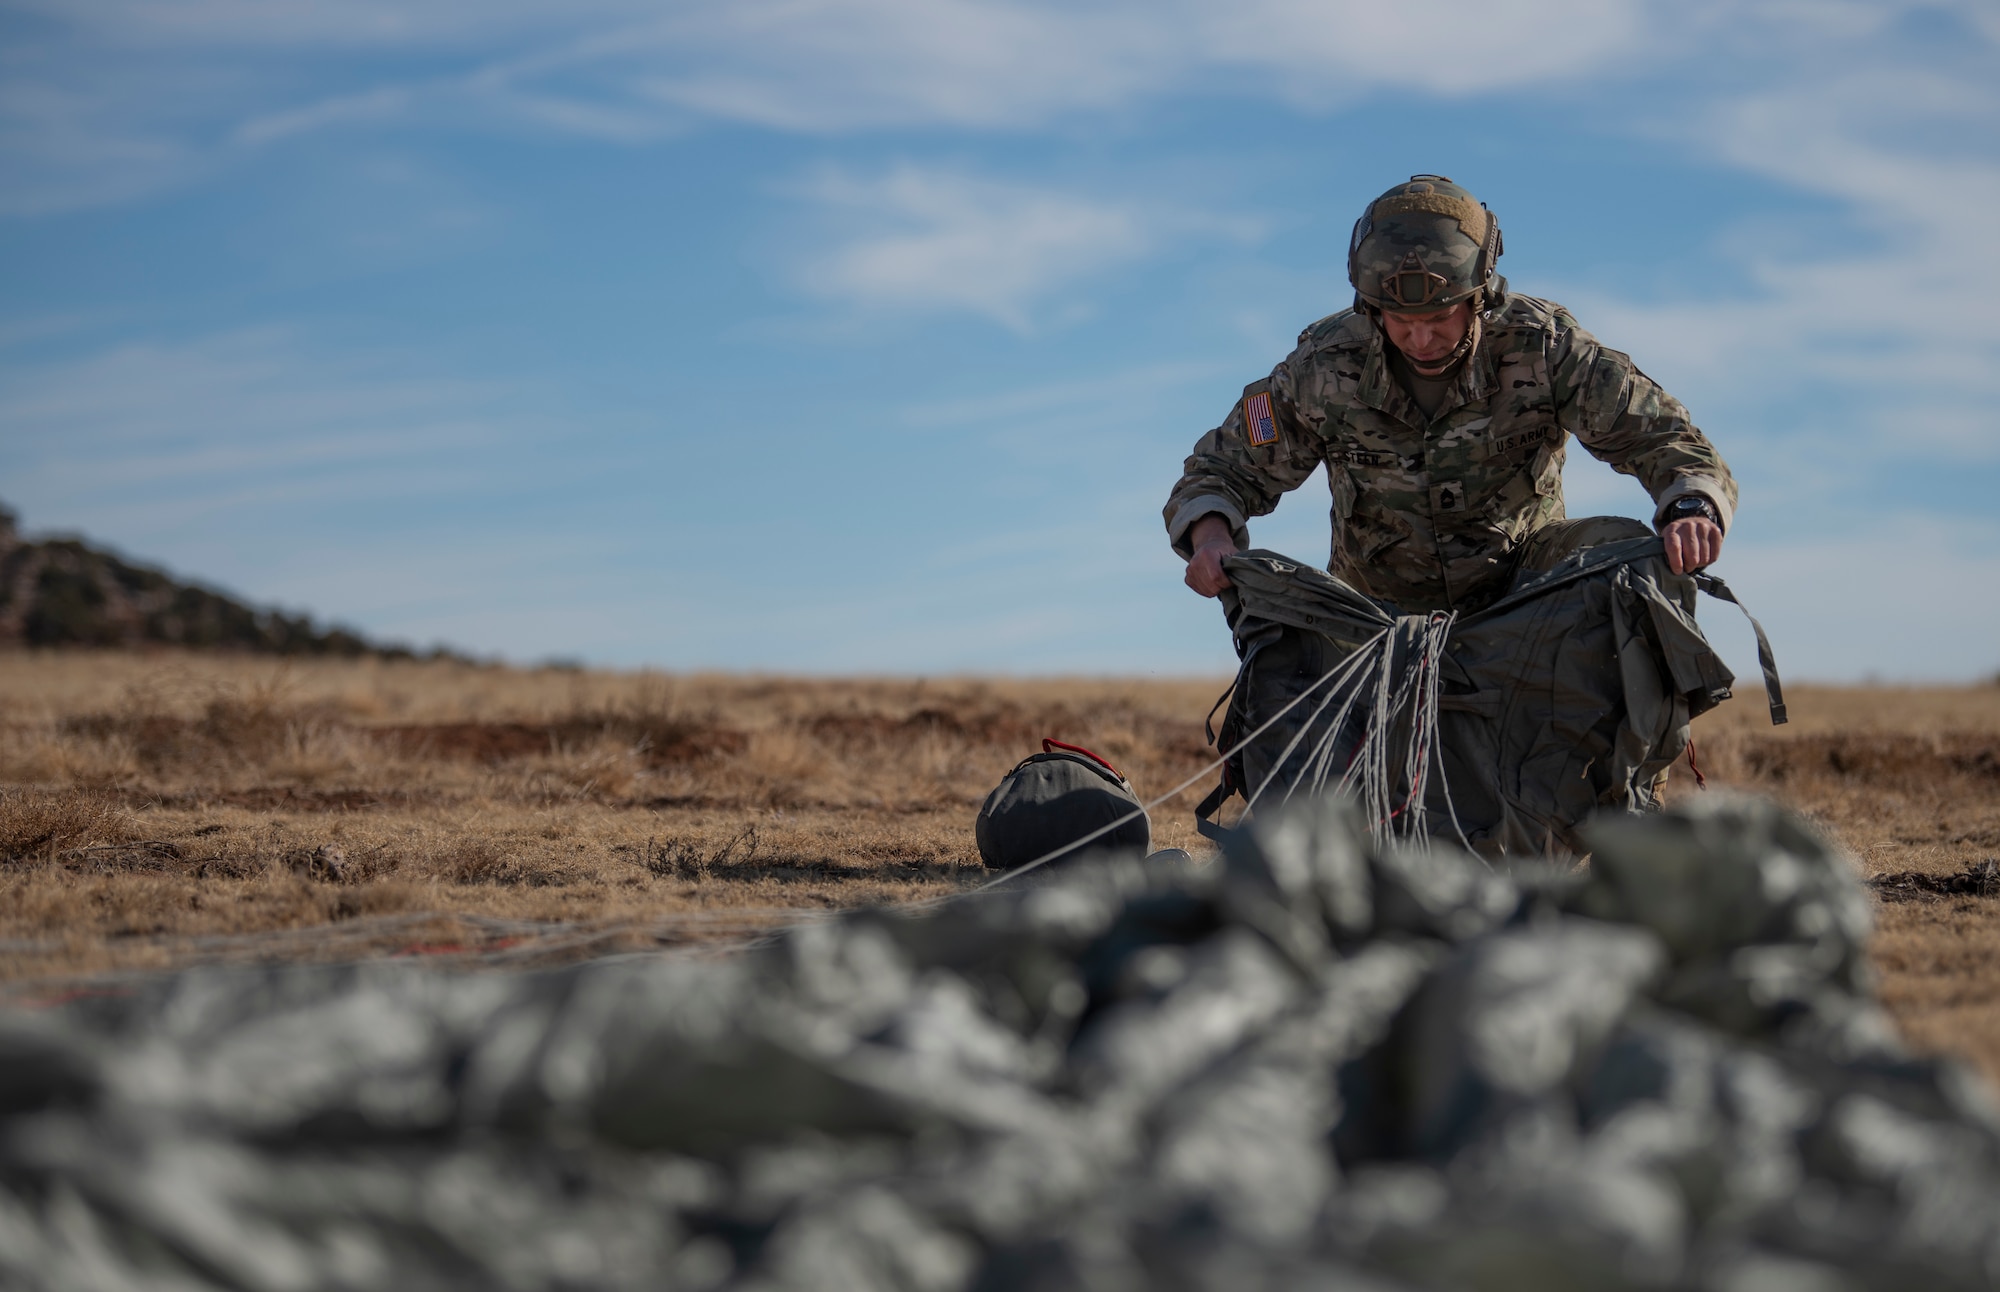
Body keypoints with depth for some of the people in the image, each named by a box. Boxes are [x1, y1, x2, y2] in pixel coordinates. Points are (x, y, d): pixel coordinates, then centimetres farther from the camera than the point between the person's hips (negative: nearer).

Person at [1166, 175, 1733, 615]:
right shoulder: (1324, 367, -17)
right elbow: (1222, 469, -8)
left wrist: (1692, 509, -43)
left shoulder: (1541, 346, -20)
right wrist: (1210, 535, -33)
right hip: (1383, 606, 1)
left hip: (1522, 585, -1)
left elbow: (1660, 435, -19)